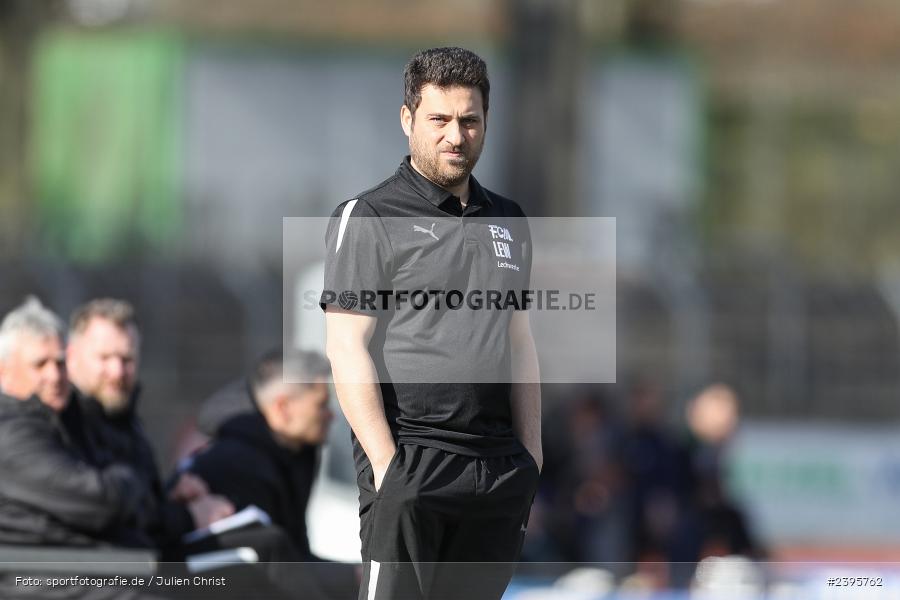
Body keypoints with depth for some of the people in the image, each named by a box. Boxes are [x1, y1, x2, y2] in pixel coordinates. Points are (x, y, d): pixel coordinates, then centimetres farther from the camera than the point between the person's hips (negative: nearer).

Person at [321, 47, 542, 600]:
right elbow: (347, 350, -8)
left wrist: (531, 456, 15)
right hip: (411, 461, -6)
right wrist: (386, 465, -15)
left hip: (498, 468, 6)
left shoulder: (507, 222, 17)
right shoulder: (368, 219, -3)